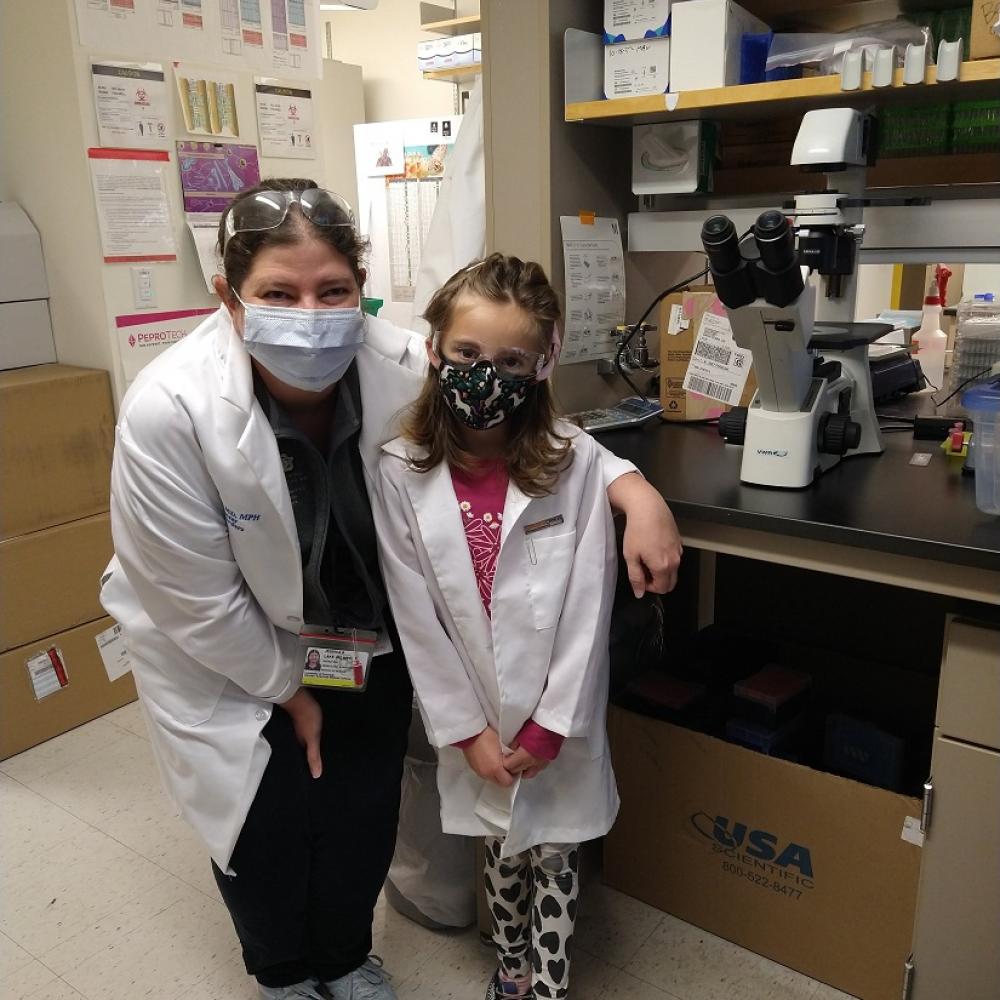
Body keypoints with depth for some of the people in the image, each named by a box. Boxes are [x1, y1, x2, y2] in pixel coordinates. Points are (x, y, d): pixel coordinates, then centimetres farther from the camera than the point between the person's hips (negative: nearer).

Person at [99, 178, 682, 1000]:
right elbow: (197, 601, -20)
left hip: (366, 642, 3)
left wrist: (636, 491, -22)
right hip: (227, 656, -2)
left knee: (364, 821, 13)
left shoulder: (402, 368, -24)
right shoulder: (169, 410, -31)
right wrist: (288, 689, -8)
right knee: (270, 826, 10)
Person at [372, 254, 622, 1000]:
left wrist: (549, 728, -10)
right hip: (473, 722, 2)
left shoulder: (576, 462, -16)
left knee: (553, 861, 17)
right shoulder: (401, 472, -12)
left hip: (557, 722, -1)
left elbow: (589, 605, -12)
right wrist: (467, 730, -8)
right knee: (501, 853, 23)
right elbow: (416, 618, -9)